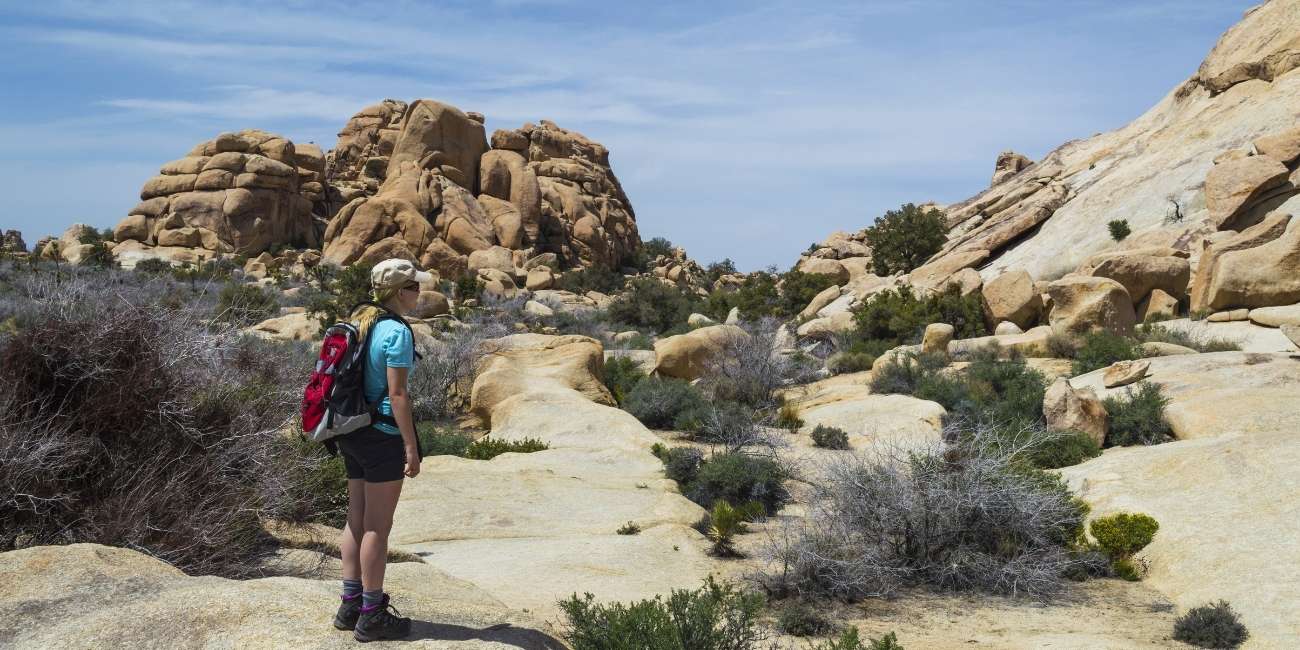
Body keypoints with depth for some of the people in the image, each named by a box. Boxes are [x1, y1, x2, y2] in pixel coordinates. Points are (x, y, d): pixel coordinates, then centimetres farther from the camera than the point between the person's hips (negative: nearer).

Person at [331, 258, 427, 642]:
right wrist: (411, 447, -15)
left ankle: (351, 605, 24)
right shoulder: (396, 331, -16)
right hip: (383, 436, -8)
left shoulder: (360, 323, 9)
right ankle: (371, 616, 9)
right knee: (378, 526, 1)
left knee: (357, 520, 15)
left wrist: (345, 436, 20)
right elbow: (397, 394, -19)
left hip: (354, 433, 8)